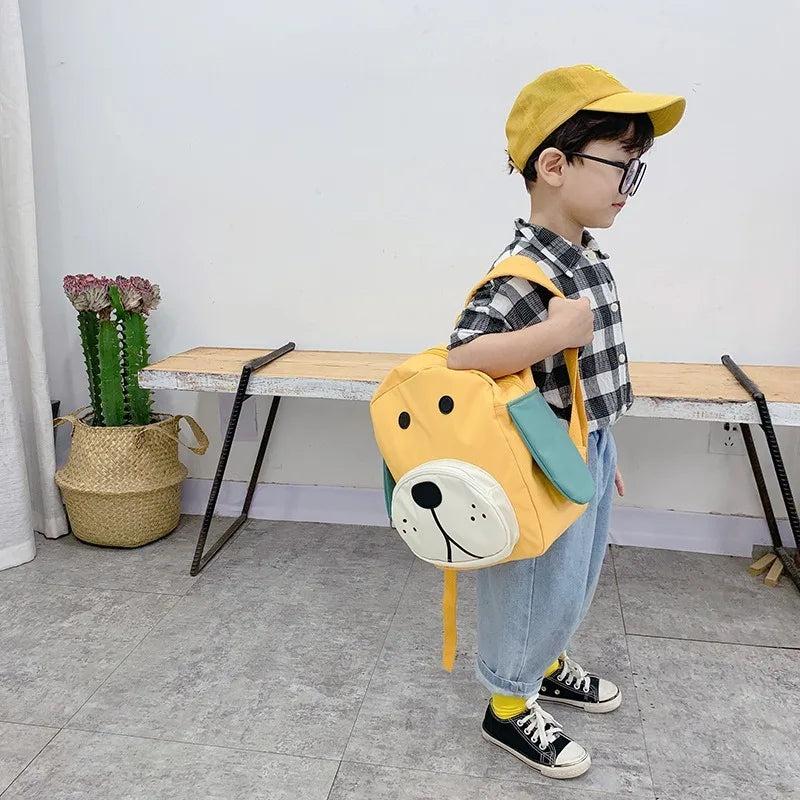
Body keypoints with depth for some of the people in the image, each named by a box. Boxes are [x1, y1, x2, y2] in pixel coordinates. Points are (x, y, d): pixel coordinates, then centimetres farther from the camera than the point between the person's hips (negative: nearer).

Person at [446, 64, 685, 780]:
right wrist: (556, 333, -37)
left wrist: (604, 450, 18)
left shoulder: (588, 259, 4)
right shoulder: (525, 273, -25)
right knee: (542, 587, 8)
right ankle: (509, 706, 32)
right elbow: (458, 358, -33)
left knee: (577, 580, 25)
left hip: (589, 452, 9)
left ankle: (547, 666, 49)